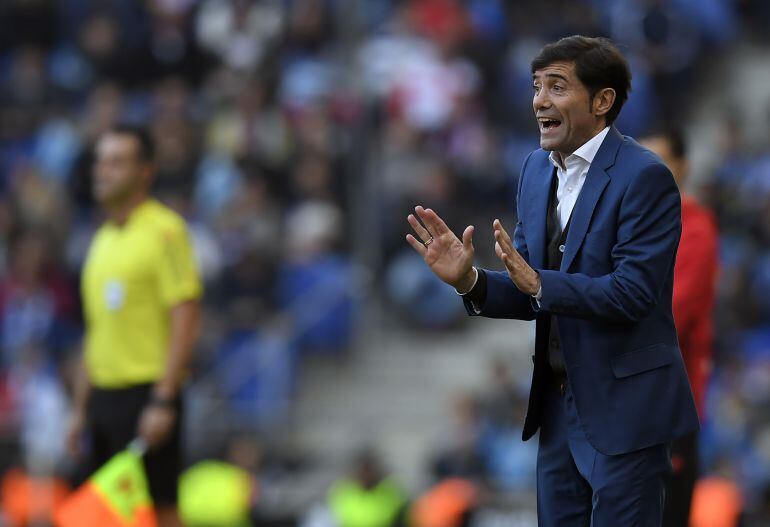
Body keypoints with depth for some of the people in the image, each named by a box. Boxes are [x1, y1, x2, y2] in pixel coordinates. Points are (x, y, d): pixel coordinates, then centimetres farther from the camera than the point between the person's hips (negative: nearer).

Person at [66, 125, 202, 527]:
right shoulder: (103, 239, 16)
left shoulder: (164, 230, -8)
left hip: (146, 394, -8)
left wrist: (163, 402, -20)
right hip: (105, 394, 8)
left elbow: (186, 318, -14)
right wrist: (81, 407, 19)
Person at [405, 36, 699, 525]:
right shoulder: (537, 170, 8)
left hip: (624, 410, -7)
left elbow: (632, 293, -21)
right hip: (559, 406, 7)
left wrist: (539, 283, -30)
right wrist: (469, 280, -11)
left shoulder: (644, 177, -15)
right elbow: (531, 295, 8)